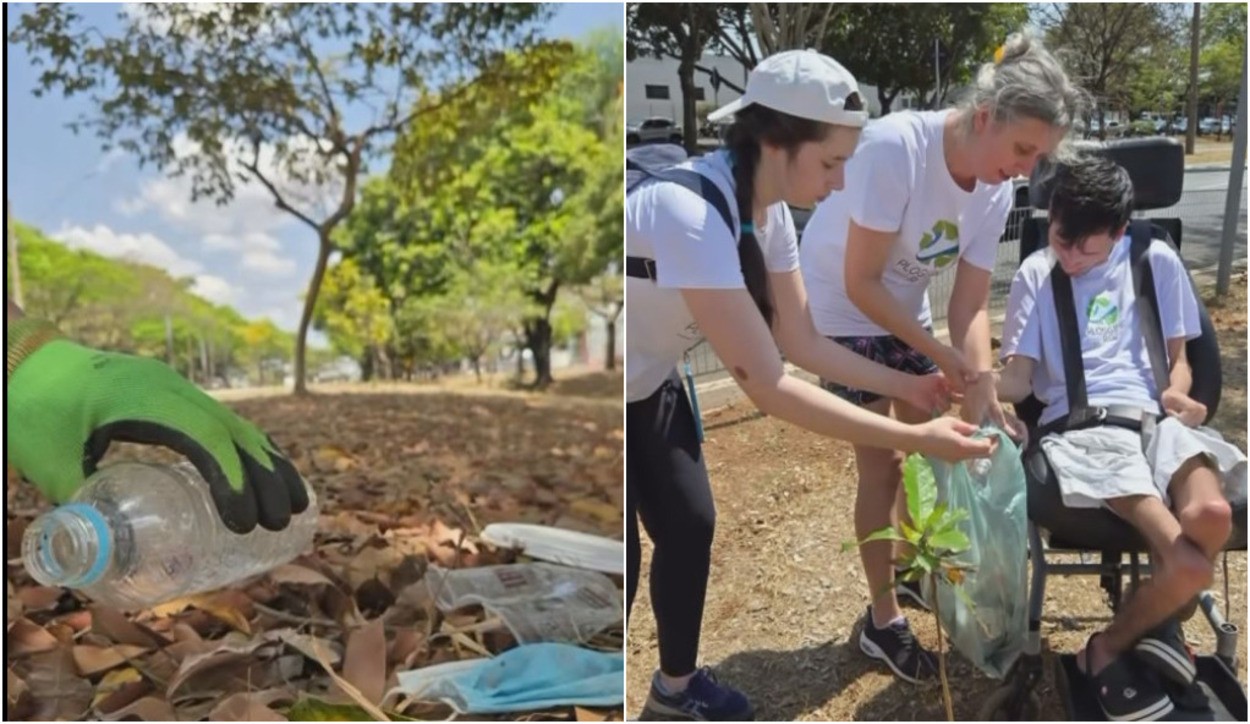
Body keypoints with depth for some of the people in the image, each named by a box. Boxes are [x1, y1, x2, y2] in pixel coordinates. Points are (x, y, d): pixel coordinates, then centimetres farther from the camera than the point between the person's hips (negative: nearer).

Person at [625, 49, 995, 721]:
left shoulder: (767, 207, -9)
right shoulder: (688, 212, -36)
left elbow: (803, 342, -1)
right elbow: (765, 383, -36)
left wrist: (909, 385, -9)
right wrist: (915, 438, -32)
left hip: (649, 384, 7)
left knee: (689, 525, 11)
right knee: (625, 560, -1)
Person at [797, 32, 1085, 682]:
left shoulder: (996, 190, -12)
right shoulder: (894, 148, -33)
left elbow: (971, 303, -9)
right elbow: (859, 284, -28)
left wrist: (981, 386, -23)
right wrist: (941, 355, -23)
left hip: (904, 310, 7)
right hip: (841, 311, -7)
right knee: (882, 461, -4)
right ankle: (882, 621, 12)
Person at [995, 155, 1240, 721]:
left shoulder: (1156, 261, 14)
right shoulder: (1036, 274, 9)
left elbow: (1178, 357, 19)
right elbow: (1020, 377, 4)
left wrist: (1177, 392, -5)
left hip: (1156, 416, 3)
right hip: (1081, 426, -3)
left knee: (1210, 515, -33)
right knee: (1190, 564, -26)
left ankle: (1159, 617, 0)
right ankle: (1110, 650, 3)